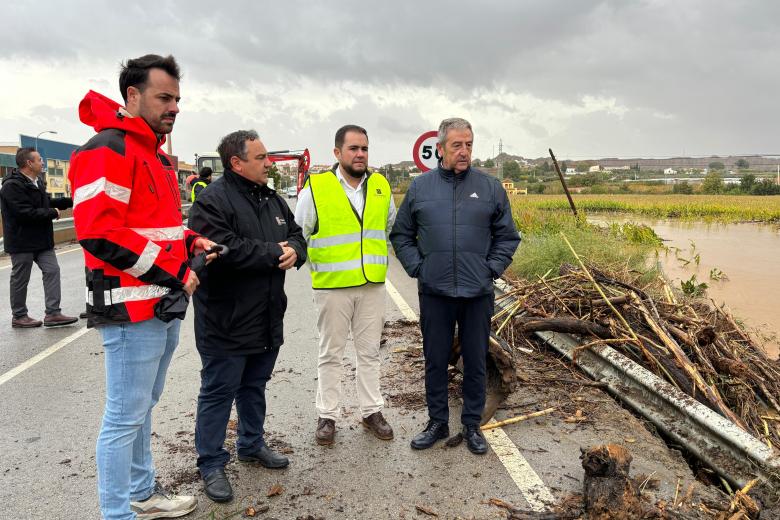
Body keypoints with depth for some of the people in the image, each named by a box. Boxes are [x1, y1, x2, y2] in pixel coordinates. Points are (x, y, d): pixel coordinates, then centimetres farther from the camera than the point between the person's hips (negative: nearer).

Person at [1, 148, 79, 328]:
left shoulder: (37, 182, 12)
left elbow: (47, 202, 22)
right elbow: (25, 213, -25)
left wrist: (71, 201, 11)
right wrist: (52, 213, -14)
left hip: (41, 240, 9)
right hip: (22, 242, -8)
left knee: (52, 271, 2)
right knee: (20, 279, 4)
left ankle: (53, 313, 4)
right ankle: (18, 316, 18)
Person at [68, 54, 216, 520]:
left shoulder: (157, 156, 18)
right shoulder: (107, 150, -13)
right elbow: (99, 233, -23)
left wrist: (191, 240, 8)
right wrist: (173, 274, -19)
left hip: (164, 305, 10)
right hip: (131, 308, -10)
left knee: (143, 407, 20)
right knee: (126, 416, 0)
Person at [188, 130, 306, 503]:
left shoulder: (272, 200, 12)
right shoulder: (212, 201, -15)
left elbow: (296, 235, 15)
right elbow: (224, 250, -28)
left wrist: (294, 250, -11)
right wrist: (274, 252, -17)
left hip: (268, 318, 8)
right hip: (225, 321, -8)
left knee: (255, 386, 21)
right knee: (219, 392, 5)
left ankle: (251, 445, 39)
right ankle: (211, 464, 20)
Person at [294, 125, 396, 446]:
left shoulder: (381, 186, 6)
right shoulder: (316, 188, -7)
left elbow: (392, 227, 21)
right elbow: (297, 235, 0)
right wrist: (319, 267, 1)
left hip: (373, 285, 3)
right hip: (332, 286, -3)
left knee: (369, 351, 13)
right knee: (331, 353, 8)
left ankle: (372, 411, 26)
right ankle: (327, 416, 21)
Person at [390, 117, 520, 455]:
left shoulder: (491, 187, 2)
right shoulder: (420, 187, 2)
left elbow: (507, 236, 8)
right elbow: (401, 235, 9)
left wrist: (492, 269, -3)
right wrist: (417, 268, -1)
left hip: (478, 292, 0)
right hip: (434, 292, 0)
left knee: (476, 361, 11)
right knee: (435, 360, 11)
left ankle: (472, 425, 28)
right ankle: (437, 422, 29)